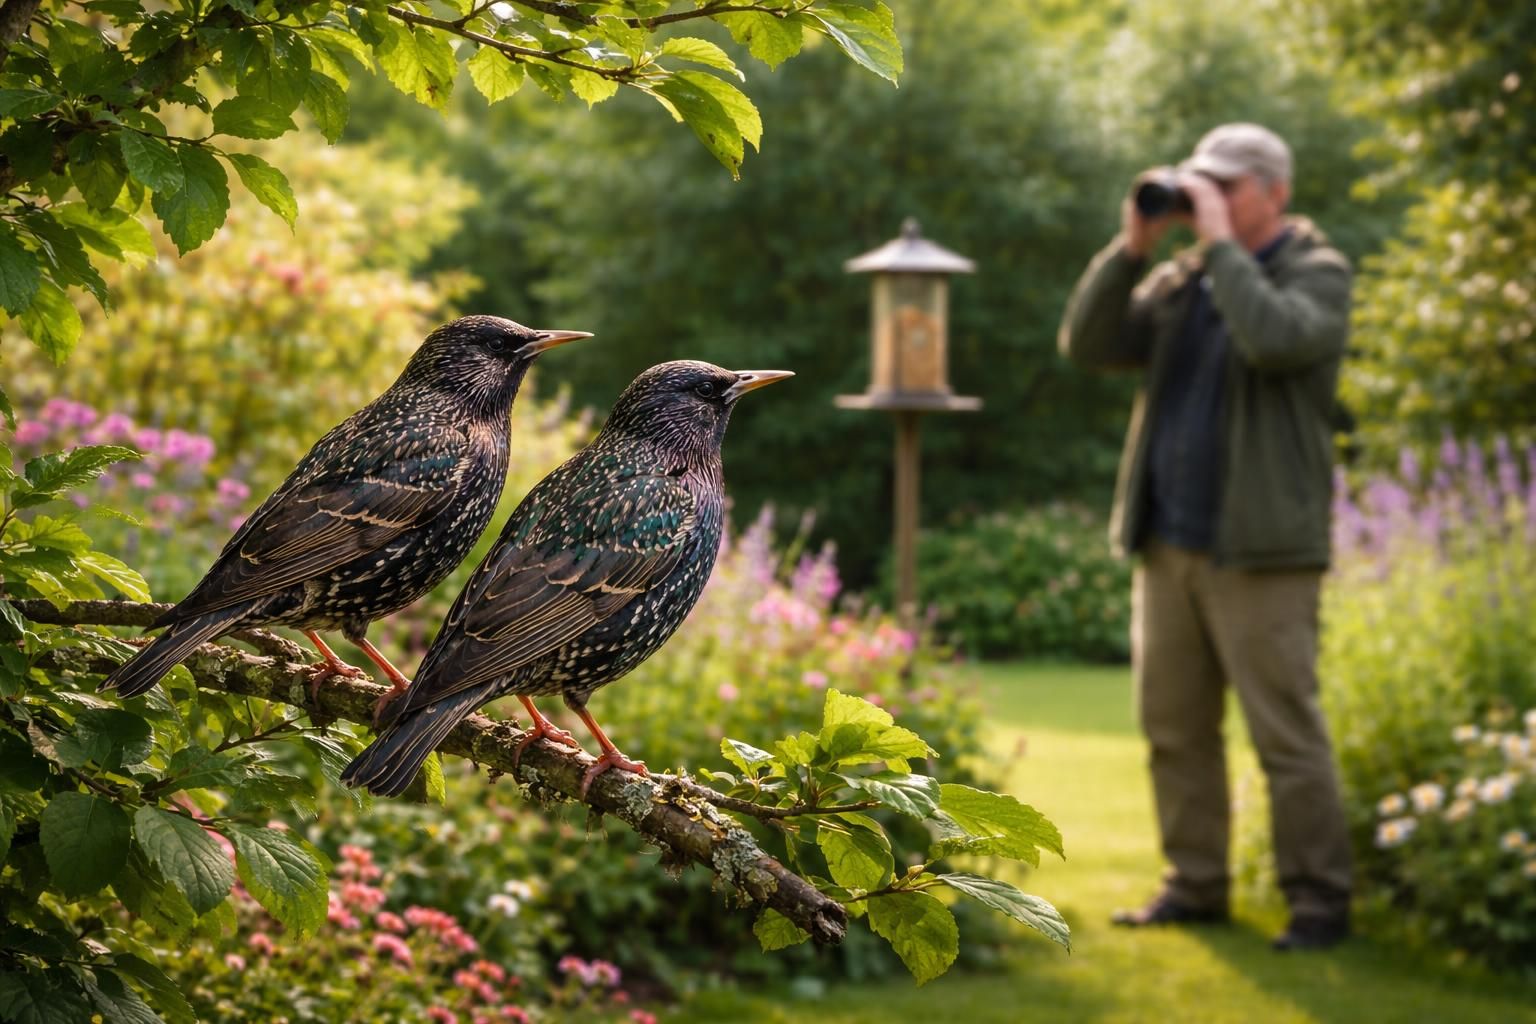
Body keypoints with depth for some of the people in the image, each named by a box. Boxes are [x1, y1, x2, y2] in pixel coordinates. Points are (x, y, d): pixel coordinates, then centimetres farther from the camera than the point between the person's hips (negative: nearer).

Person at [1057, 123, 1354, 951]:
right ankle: (1195, 885, 18)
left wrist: (1220, 242, -16)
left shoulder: (1317, 274, -3)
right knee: (1175, 726, 9)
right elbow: (1088, 345, 6)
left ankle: (1318, 899, 3)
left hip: (1260, 553, -6)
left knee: (1286, 734, -4)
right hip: (1168, 543, 6)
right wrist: (1132, 247, -3)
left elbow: (1274, 339, -24)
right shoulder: (1181, 279, 15)